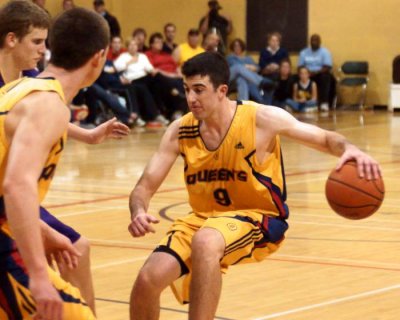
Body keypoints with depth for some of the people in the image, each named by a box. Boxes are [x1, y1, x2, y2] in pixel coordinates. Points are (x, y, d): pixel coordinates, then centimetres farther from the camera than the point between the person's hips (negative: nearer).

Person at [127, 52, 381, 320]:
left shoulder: (261, 119, -17)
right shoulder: (180, 131, -7)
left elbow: (326, 139, -8)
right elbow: (145, 187, -3)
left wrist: (349, 150, -32)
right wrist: (139, 213, -27)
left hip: (258, 218, -4)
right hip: (204, 217, 4)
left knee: (205, 242, -37)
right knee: (149, 279, -15)